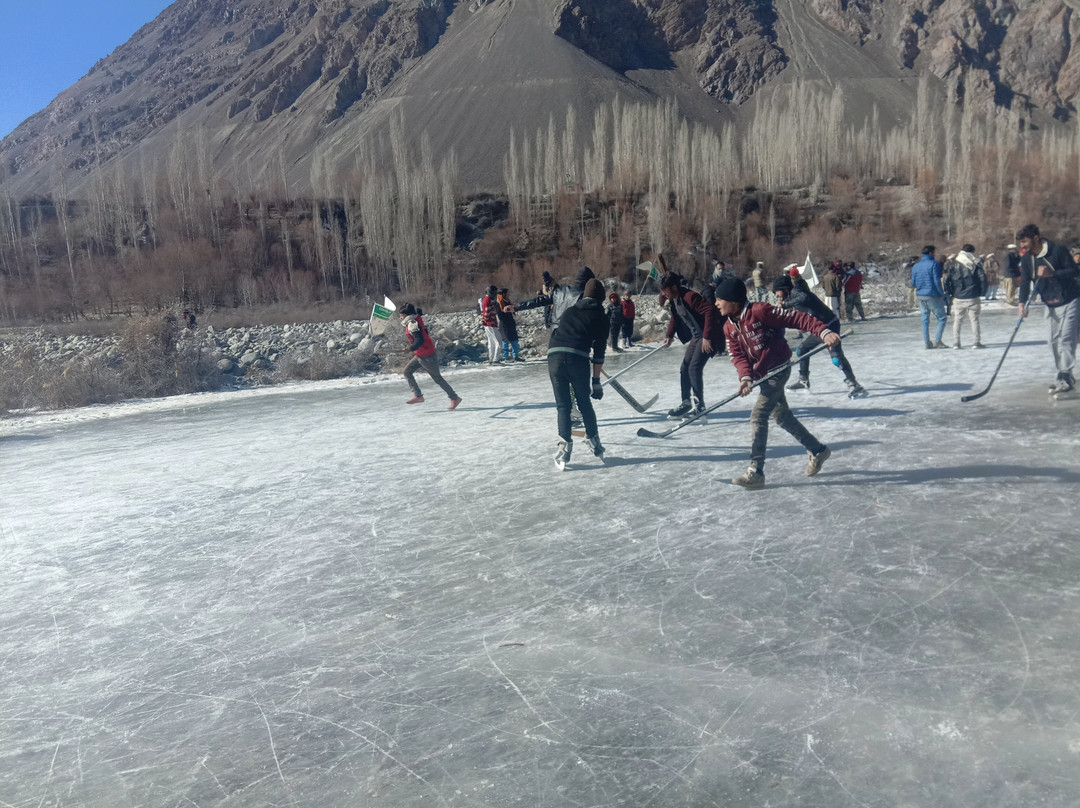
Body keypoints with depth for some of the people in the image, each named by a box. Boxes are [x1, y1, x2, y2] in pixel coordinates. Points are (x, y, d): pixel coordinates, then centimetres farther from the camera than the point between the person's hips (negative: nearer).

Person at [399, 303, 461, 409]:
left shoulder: (413, 324, -20)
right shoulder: (412, 322, 10)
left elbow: (420, 340, -31)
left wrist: (410, 349, -41)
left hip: (427, 356, -10)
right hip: (419, 356, 10)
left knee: (437, 378, -1)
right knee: (407, 371, 7)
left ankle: (455, 398, 8)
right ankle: (418, 396, 9)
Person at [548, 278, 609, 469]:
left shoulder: (569, 311, 27)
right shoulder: (599, 316, 15)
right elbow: (599, 351, 11)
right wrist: (596, 381, 12)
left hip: (554, 355, 2)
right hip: (578, 358, -2)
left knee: (563, 405, 9)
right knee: (585, 403, 16)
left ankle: (564, 448, -1)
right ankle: (594, 443, 24)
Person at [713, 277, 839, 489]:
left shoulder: (760, 311, -20)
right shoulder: (729, 327, 2)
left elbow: (795, 318, -22)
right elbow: (738, 355, -5)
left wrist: (824, 332, -32)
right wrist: (745, 377, -24)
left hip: (778, 369, -8)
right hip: (761, 375, 8)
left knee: (758, 415, -15)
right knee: (781, 416, 16)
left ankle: (756, 471, -11)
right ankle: (817, 450, 35)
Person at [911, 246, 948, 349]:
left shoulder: (916, 266, 9)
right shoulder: (934, 264, -9)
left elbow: (913, 283, 10)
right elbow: (937, 280, -15)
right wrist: (942, 293, -6)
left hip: (920, 296, 6)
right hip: (933, 296, -6)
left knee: (925, 320, 10)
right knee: (941, 318, 5)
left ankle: (927, 343, 9)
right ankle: (937, 340, -4)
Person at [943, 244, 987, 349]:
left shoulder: (953, 265, 1)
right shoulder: (976, 264, -1)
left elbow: (947, 280, -3)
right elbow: (982, 278, -4)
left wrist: (949, 293, 7)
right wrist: (982, 292, 6)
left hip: (958, 298, 1)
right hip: (973, 297, -1)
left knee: (957, 321, 7)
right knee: (974, 320, 6)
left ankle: (956, 343, 6)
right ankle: (977, 342, 6)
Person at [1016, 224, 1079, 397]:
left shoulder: (1058, 251, -16)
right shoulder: (1026, 259, 1)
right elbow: (1025, 282, -4)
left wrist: (1052, 273, -30)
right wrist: (1022, 303, -18)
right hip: (1051, 305, 7)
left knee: (1066, 339, -13)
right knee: (1054, 341, 10)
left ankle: (1066, 381, -14)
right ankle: (1064, 376, 22)